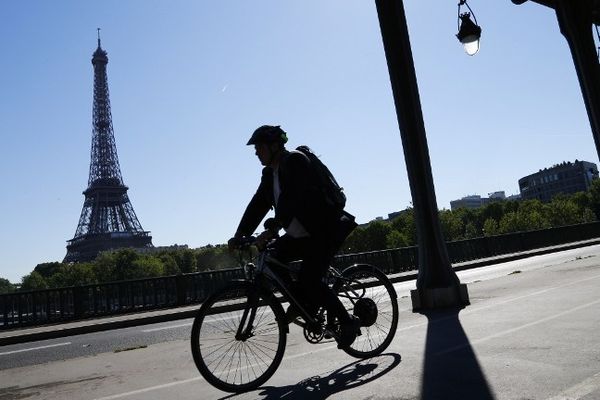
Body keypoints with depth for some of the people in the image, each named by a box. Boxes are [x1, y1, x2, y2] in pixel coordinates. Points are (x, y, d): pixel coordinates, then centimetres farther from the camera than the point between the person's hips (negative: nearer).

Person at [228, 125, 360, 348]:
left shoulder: (295, 161, -17)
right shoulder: (269, 173, 9)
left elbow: (291, 199, -31)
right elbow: (258, 204, 5)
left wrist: (271, 230, -40)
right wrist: (240, 235, -5)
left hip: (324, 231, -9)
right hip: (299, 236, 9)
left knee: (309, 280, -18)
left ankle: (347, 321, 2)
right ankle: (305, 302, 10)